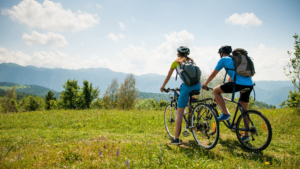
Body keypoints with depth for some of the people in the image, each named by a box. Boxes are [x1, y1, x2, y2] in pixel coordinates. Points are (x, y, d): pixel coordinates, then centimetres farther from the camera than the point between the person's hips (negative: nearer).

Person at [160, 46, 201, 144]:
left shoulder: (176, 62, 13)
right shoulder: (191, 60, 24)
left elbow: (168, 77, 18)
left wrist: (162, 87, 30)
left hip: (187, 86, -5)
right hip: (197, 86, 5)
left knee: (179, 112, 1)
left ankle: (176, 138, 0)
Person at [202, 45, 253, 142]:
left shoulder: (223, 59, 9)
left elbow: (213, 74, 12)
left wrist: (205, 85, 24)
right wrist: (225, 87, 48)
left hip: (239, 84, -8)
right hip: (249, 85, 8)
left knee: (215, 90, 8)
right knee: (244, 110, 18)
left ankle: (225, 114, 3)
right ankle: (246, 135, 24)